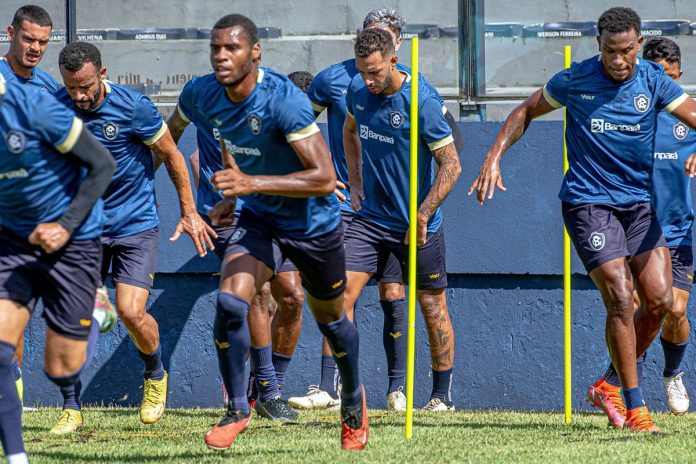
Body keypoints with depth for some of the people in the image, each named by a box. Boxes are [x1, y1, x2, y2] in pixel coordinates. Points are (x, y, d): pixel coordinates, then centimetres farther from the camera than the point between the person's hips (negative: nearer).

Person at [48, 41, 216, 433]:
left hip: (135, 224, -3)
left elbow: (171, 155, -1)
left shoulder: (132, 107, -15)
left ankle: (156, 376, 18)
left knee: (131, 312, -14)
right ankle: (72, 410, 2)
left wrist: (189, 212, 3)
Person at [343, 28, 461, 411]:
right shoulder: (357, 91, -2)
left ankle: (442, 396, 20)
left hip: (417, 225, -4)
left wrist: (422, 216, -18)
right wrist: (355, 182, 12)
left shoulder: (422, 101, -19)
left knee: (433, 307, 6)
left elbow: (451, 165, -15)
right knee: (341, 293, -8)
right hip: (370, 217, 4)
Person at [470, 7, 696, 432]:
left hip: (639, 202, 4)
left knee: (660, 300, -5)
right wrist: (494, 158, -2)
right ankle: (634, 408, -8)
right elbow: (527, 111, 8)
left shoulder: (653, 82, -1)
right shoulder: (575, 81, -5)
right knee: (621, 299, -15)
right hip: (588, 202, -4)